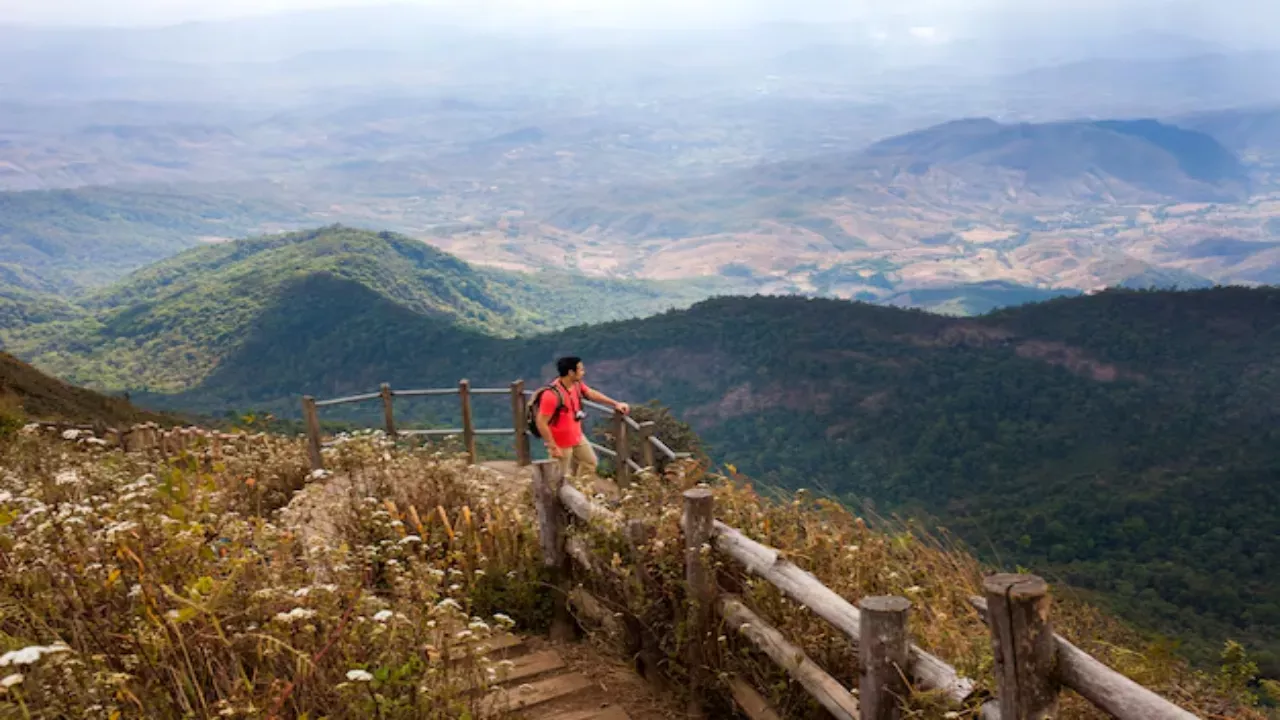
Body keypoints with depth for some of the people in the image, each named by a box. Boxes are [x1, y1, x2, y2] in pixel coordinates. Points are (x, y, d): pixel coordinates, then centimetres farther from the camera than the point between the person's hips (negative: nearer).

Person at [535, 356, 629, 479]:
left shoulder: (577, 384, -8)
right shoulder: (552, 395, -33)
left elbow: (591, 394, 12)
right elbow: (541, 423, -28)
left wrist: (616, 404, 10)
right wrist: (553, 447, -24)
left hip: (577, 437, 8)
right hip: (561, 444, -8)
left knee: (591, 462, 24)